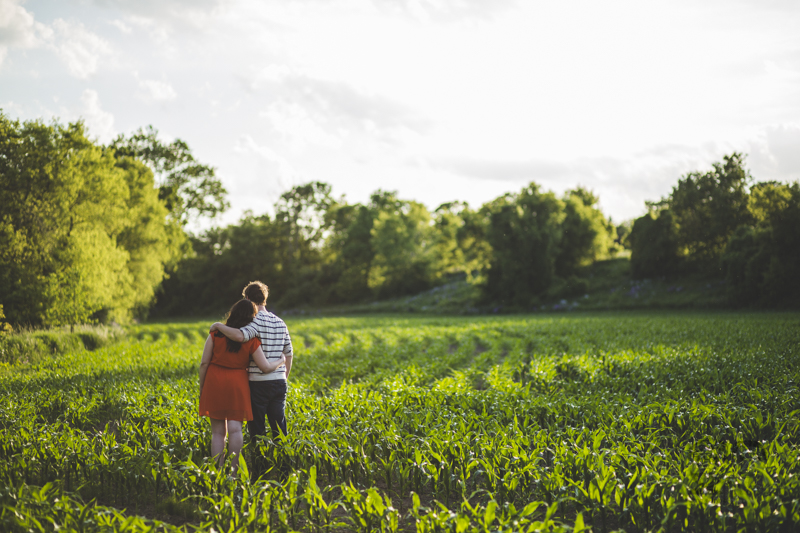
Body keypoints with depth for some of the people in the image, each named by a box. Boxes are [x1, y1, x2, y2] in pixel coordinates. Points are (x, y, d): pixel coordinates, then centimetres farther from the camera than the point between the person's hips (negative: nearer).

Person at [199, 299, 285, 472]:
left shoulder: (216, 334, -1)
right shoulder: (251, 340, -4)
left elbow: (204, 363, -1)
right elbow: (266, 367, -4)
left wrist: (202, 388, 9)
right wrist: (281, 361, 15)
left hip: (214, 382, 1)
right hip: (237, 384, -1)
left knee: (218, 431, 6)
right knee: (235, 428, 0)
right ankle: (233, 470, -8)